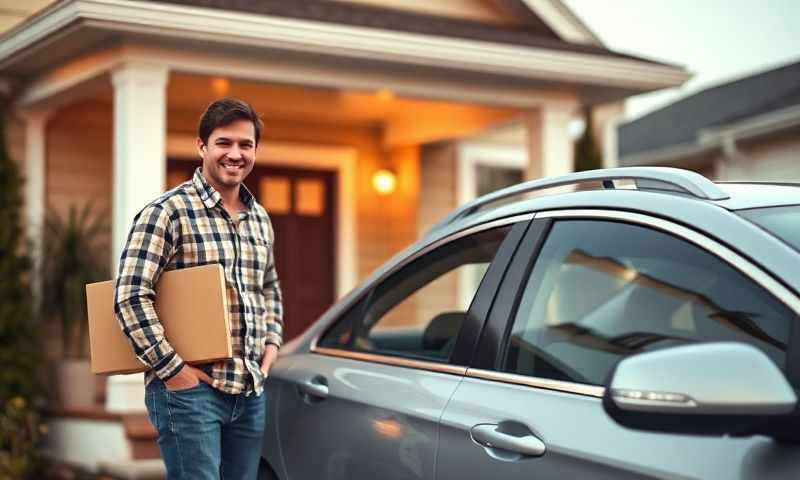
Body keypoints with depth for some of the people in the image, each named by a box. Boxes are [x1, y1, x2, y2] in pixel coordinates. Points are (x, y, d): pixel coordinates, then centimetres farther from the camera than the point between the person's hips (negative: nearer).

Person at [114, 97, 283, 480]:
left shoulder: (259, 218, 13)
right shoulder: (168, 211, -10)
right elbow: (130, 297, -15)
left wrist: (272, 341, 11)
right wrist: (172, 367, -16)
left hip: (251, 391, 7)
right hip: (189, 389, -7)